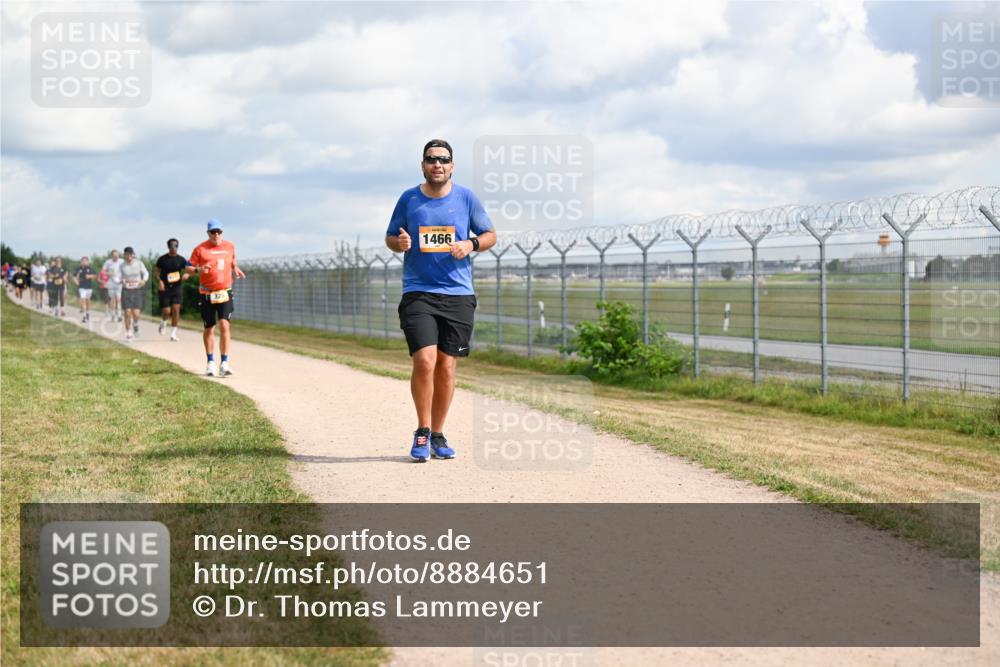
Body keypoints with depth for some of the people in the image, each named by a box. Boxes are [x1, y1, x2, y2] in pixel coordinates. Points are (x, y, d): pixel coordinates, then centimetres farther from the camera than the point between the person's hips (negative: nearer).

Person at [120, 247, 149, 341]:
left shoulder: (139, 263, -4)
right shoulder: (122, 265, -3)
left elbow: (146, 273, 10)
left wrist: (144, 280, -11)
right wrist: (121, 281, -24)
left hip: (137, 291, 0)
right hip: (126, 291, 0)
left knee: (136, 314, -9)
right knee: (127, 313, -6)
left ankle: (135, 325, 26)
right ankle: (128, 333, 11)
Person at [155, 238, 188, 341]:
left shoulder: (181, 259, 4)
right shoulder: (162, 259, 1)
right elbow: (157, 272, 8)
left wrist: (186, 274, -14)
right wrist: (160, 281, -9)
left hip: (177, 287, 1)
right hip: (165, 288, -1)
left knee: (176, 309, -7)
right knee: (166, 311, -6)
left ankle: (173, 333, 1)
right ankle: (163, 322, 31)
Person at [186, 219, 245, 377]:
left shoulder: (230, 247, 7)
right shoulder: (200, 249, -2)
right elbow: (188, 268, 1)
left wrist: (236, 269, 2)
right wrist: (198, 270, -20)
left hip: (225, 293, 1)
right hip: (206, 295, -1)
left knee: (224, 325, -15)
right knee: (209, 329, 9)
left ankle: (224, 364, -15)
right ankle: (211, 363, 25)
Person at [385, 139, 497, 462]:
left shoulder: (466, 198, 4)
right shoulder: (408, 199, 4)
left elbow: (490, 235, 11)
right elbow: (390, 238, 14)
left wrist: (470, 245, -10)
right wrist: (400, 243, -10)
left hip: (458, 294, 1)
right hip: (418, 293, -1)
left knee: (446, 368, 3)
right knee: (424, 361, -16)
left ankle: (438, 435, 17)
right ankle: (422, 432, 0)